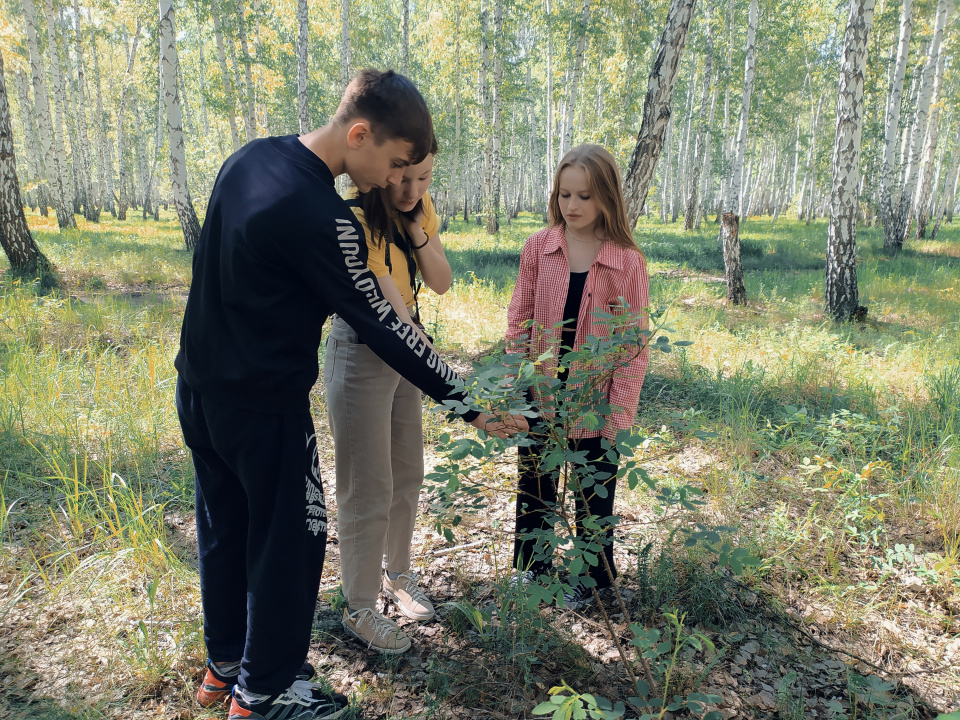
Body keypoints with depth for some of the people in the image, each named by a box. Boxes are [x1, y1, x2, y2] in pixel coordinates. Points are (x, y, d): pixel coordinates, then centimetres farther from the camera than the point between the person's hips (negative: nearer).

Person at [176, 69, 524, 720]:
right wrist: (468, 405, -16)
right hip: (265, 406, -9)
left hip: (199, 385, 9)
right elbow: (382, 327, -22)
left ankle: (225, 663, 42)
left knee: (225, 525, 21)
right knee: (291, 538, 9)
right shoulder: (322, 219, -25)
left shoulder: (252, 156, 2)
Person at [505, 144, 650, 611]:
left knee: (593, 493, 14)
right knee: (534, 485, 17)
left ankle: (588, 578, 37)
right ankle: (531, 565, 40)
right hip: (540, 394, 2)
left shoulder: (628, 262, -10)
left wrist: (619, 412, -10)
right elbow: (519, 319, 3)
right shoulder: (538, 248, -3)